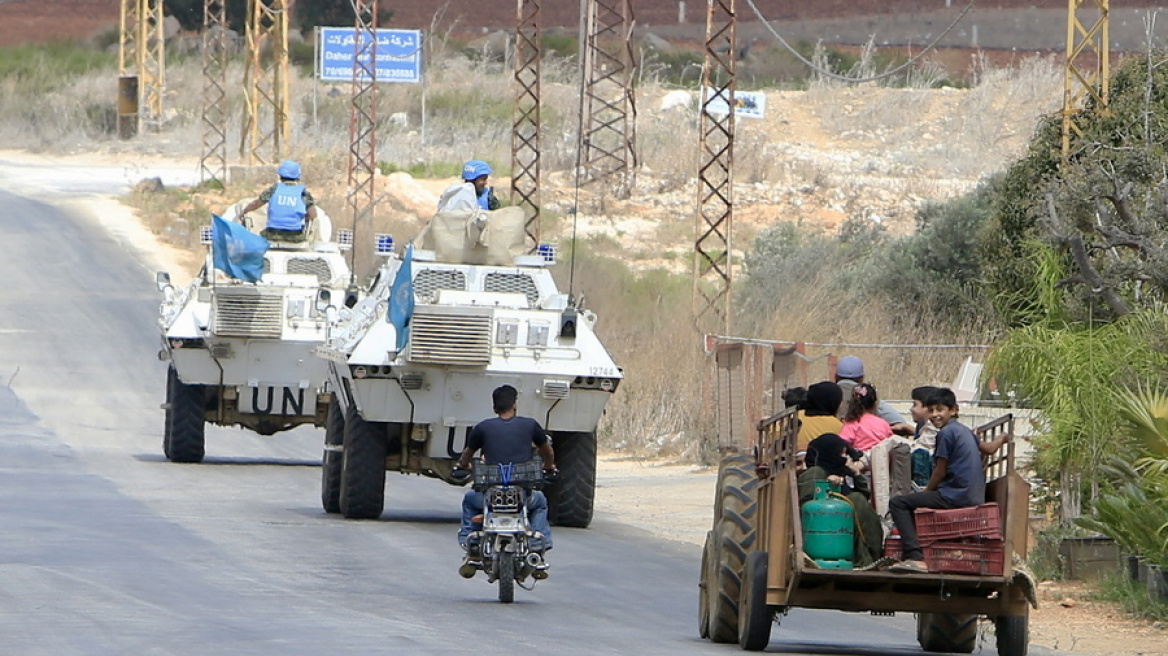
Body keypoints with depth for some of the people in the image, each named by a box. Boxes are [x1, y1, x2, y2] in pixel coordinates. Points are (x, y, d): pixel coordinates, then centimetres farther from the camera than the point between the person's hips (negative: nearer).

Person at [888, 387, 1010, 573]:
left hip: (956, 498, -10)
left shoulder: (947, 433, -11)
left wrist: (926, 492, 7)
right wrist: (1002, 438, 54)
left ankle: (915, 557, -25)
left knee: (898, 504, -11)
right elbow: (988, 448, 31)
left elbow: (940, 472, -10)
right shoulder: (964, 431, 16)